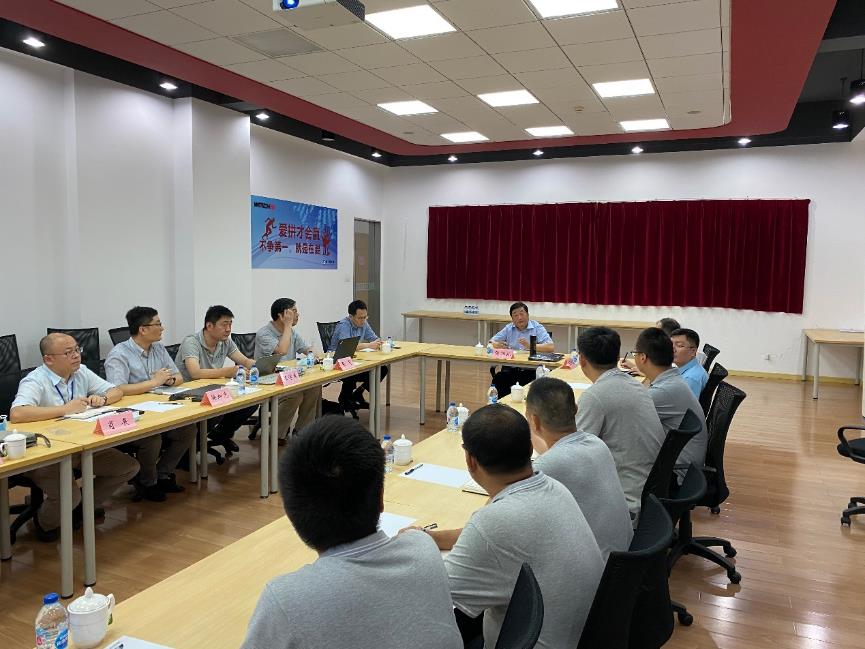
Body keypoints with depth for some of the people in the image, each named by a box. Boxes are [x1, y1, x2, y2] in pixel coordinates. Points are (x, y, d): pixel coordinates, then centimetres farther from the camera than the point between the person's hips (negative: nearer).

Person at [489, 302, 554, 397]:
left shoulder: (537, 328, 3)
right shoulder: (509, 328, 16)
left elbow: (551, 347, -10)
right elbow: (491, 342, 16)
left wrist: (530, 346, -24)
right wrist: (496, 345, -10)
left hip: (531, 369, -3)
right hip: (510, 368, 3)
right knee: (497, 379, -26)